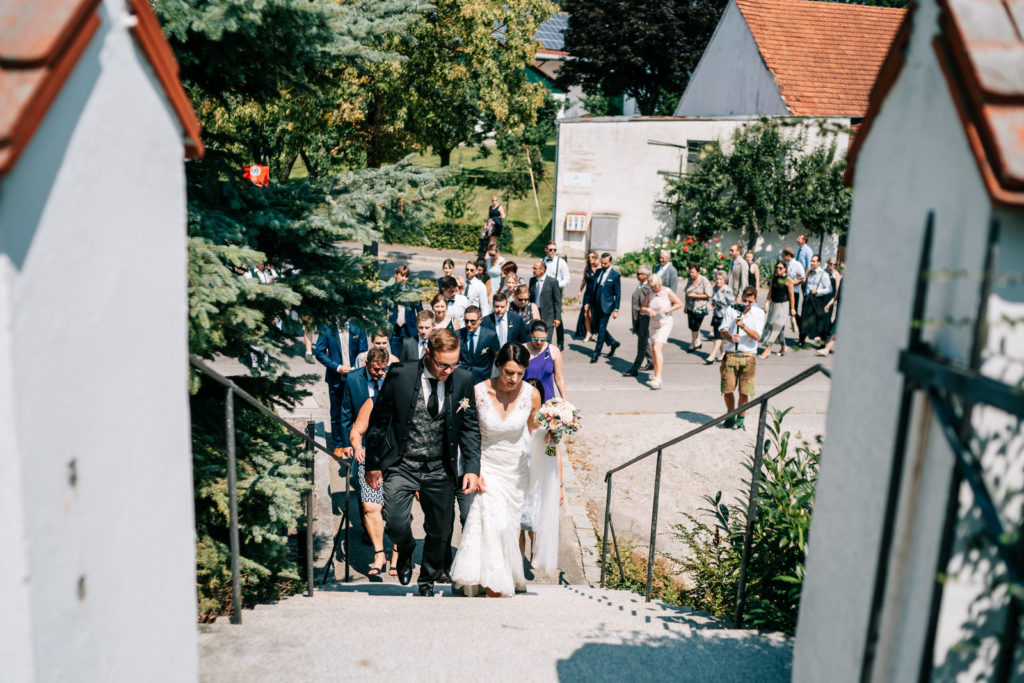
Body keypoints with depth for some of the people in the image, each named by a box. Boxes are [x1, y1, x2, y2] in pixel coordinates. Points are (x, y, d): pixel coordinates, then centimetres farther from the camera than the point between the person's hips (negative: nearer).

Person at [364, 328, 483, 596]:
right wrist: (373, 464, 1)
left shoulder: (463, 379, -7)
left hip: (441, 471, 2)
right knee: (396, 525, -17)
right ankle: (406, 550, 22)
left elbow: (470, 427, 2)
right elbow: (378, 421, -2)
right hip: (402, 466, -2)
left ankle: (427, 580, 40)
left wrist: (472, 467, -7)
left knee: (440, 533, 11)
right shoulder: (400, 375, -12)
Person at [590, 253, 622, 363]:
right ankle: (613, 343, 33)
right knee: (597, 326, 13)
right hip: (596, 305, 6)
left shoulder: (615, 275, -8)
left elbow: (618, 294, -6)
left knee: (601, 329, -2)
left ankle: (597, 353, 7)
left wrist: (616, 310, -9)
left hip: (606, 306, -6)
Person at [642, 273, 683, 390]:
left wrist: (668, 309, -16)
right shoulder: (650, 293, 4)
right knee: (654, 350, 11)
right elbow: (642, 308, 7)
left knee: (657, 348, -20)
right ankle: (656, 375, 27)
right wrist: (648, 310, -15)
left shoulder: (668, 292, -8)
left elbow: (680, 304, -2)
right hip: (653, 324, 6)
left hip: (665, 324, -6)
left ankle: (658, 378, -25)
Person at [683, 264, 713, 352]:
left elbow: (709, 295, -12)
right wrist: (686, 306, 18)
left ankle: (693, 344, 8)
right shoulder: (689, 280, 10)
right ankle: (698, 342, 24)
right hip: (690, 308, 6)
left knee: (695, 327, -7)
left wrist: (696, 296, -16)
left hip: (699, 308, -6)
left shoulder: (704, 281, -9)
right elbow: (686, 293, 20)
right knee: (691, 326, 8)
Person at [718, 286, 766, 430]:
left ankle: (740, 419, 18)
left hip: (748, 356, -1)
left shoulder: (759, 313, 5)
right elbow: (723, 330, 0)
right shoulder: (731, 309, 6)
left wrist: (743, 326, -21)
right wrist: (730, 338, -21)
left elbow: (756, 336, -6)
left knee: (744, 392, 0)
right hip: (730, 354, 1)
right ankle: (730, 417, 22)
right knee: (727, 390, 1)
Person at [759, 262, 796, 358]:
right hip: (773, 304, 6)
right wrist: (767, 303, 2)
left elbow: (791, 295, -7)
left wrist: (792, 309, -5)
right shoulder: (773, 278, 6)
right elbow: (770, 292, 10)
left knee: (776, 326, -9)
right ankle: (783, 347, 25)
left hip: (783, 305, -6)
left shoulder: (788, 280, -9)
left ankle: (767, 349, -11)